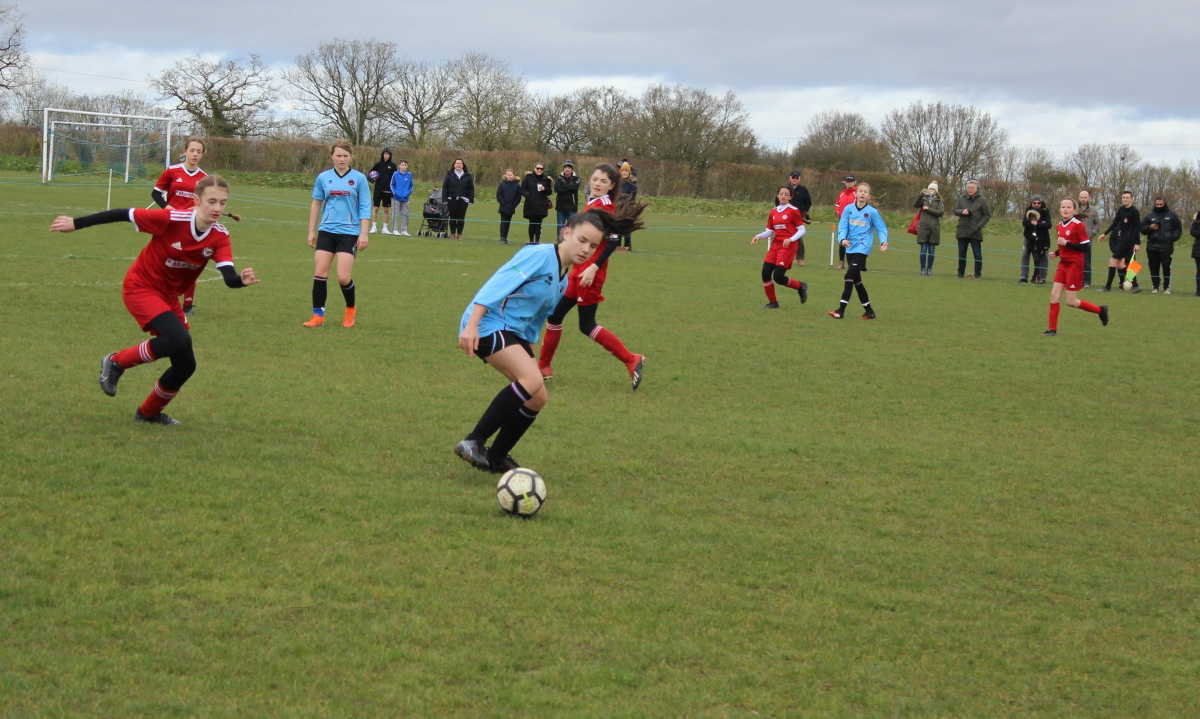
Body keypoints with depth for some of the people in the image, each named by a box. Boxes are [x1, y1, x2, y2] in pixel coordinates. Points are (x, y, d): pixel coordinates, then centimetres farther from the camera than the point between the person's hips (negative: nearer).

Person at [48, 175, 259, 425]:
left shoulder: (220, 237, -13)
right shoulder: (172, 219, -26)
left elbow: (228, 277, -24)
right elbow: (124, 215, -18)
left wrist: (242, 279, -49)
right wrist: (76, 224, -13)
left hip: (169, 295, 6)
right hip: (140, 287, -6)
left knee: (185, 365, 3)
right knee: (179, 340, -29)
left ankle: (150, 412, 29)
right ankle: (116, 362, -6)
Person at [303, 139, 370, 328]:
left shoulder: (359, 178, -2)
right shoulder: (323, 178, 5)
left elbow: (365, 208, -1)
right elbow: (316, 205, 14)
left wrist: (363, 233, -7)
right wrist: (311, 231, 13)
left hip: (349, 233, -3)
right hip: (326, 231, 3)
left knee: (343, 277, -8)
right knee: (320, 273, -4)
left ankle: (351, 309, 20)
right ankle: (318, 315, 5)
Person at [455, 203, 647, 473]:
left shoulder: (563, 280, 14)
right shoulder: (539, 256, -14)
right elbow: (496, 285, -22)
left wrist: (525, 349, 23)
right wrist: (471, 325, -29)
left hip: (515, 333, 10)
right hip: (487, 325, -10)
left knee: (537, 398, 7)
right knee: (532, 380, -27)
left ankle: (495, 459, 22)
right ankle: (473, 442, -22)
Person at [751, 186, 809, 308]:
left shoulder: (793, 211, -6)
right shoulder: (773, 213, 10)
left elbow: (801, 230, -5)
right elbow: (769, 231, 15)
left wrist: (790, 239, -20)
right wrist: (759, 236, -4)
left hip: (788, 246, -6)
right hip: (775, 245, 6)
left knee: (778, 277, -13)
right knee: (765, 273, -4)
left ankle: (801, 286, 14)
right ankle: (773, 302, 12)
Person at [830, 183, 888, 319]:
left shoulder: (872, 212, -3)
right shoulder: (848, 209, 3)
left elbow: (881, 229, 3)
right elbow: (842, 226, 0)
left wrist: (883, 242, -14)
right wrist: (842, 239, -19)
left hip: (862, 248, -5)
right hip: (850, 248, 5)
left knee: (849, 276, -16)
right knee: (856, 280, 11)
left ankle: (841, 310, -16)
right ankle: (869, 310, 23)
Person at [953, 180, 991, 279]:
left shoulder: (982, 200, -3)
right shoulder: (962, 199, 7)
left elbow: (987, 215, -1)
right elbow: (955, 210, 12)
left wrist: (979, 225, -12)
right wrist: (962, 212, -11)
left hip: (975, 232, -3)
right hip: (962, 231, 3)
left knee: (977, 254, 0)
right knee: (961, 254, 8)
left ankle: (977, 274, 5)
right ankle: (960, 273, 15)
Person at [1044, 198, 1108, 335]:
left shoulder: (1078, 225, -14)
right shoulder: (1060, 226, 10)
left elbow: (1085, 247, -17)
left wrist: (1066, 243, -22)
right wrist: (1056, 253, 5)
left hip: (1075, 265, -7)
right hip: (1063, 264, 7)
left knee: (1071, 302, -5)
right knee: (1054, 295, -1)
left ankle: (1100, 310, 16)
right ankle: (1053, 329, 6)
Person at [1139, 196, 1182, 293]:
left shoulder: (1171, 215, 7)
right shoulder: (1149, 215, 9)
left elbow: (1178, 228, 11)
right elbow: (1142, 229, 10)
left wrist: (1173, 237, -5)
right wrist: (1149, 228, -10)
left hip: (1166, 247, -2)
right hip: (1152, 247, 2)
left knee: (1166, 267, -6)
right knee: (1154, 268, 2)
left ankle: (1167, 287, 3)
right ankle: (1155, 287, 10)